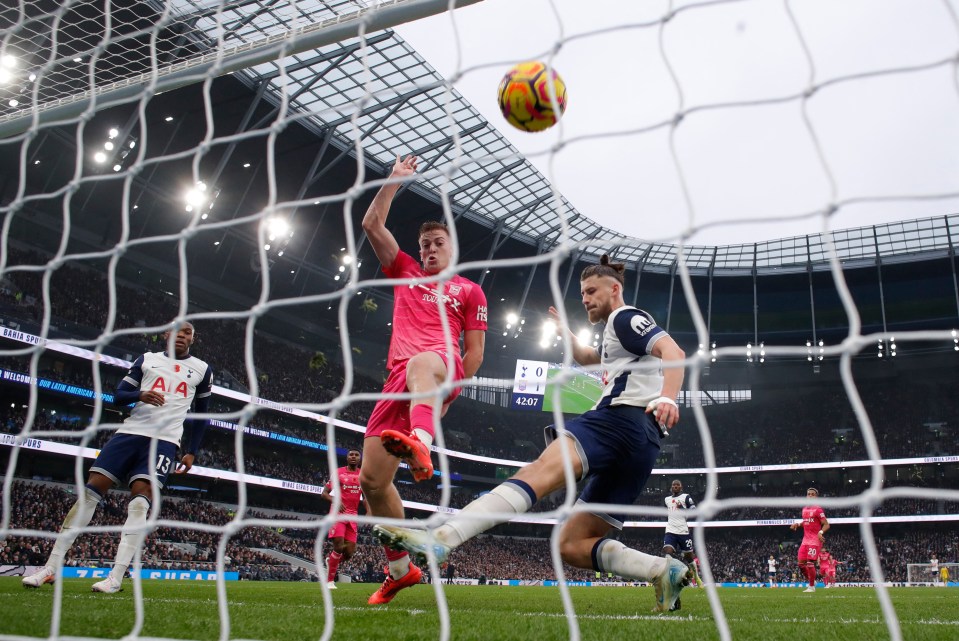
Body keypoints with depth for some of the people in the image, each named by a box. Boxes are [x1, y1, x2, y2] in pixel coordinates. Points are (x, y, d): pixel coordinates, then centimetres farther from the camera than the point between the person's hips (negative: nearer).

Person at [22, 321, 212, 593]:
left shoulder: (202, 370, 11)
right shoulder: (147, 359, 14)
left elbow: (201, 414, 17)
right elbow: (119, 395, 11)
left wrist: (192, 452, 9)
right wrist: (140, 394, -11)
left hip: (164, 440, -2)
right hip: (130, 432, 2)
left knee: (140, 501, -18)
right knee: (90, 492, -4)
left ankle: (116, 577, -19)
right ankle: (51, 568, 2)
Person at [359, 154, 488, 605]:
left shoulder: (469, 290, 18)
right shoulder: (405, 272, 28)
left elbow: (475, 352, 12)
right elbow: (372, 224, 23)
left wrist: (447, 389, 0)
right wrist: (396, 178, 22)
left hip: (443, 363, -5)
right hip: (398, 375, 5)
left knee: (423, 364, -44)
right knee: (371, 479, -2)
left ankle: (419, 443, -72)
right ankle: (400, 569, 13)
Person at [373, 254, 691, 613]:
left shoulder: (625, 317, 7)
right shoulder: (618, 336, 36)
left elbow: (673, 352, -12)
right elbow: (587, 358, 58)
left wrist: (666, 398, -29)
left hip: (622, 416, -10)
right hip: (641, 445, 10)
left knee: (540, 472, -34)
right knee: (572, 545, 5)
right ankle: (664, 571, -9)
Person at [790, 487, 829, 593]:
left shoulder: (817, 509, -10)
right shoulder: (804, 509, 13)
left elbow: (826, 524, -10)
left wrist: (821, 532, -27)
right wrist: (798, 524, 10)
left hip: (815, 540, -7)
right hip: (806, 539, 8)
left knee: (810, 563, -9)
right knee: (801, 563, 4)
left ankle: (812, 587, 3)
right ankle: (811, 581, 23)